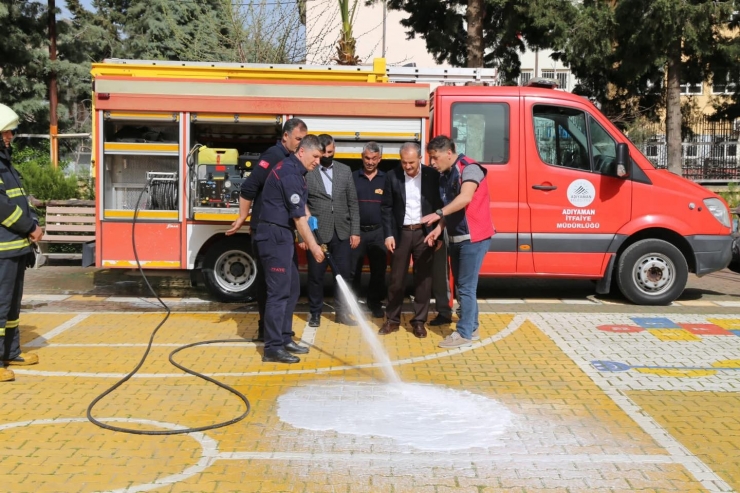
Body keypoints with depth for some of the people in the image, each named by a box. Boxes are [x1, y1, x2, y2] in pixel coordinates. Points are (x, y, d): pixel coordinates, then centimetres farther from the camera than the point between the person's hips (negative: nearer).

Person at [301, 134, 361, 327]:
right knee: (316, 276, 6)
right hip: (317, 233, -3)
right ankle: (315, 313, 21)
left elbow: (353, 203, 8)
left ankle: (342, 312, 21)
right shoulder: (307, 172, -5)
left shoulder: (345, 170, 7)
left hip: (342, 233, 3)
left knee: (343, 274, 9)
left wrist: (355, 231, 3)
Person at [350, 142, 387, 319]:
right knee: (353, 270, 5)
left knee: (378, 270, 7)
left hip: (378, 232, 1)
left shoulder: (386, 179, 4)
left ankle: (375, 302, 21)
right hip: (356, 231, -1)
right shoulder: (353, 177, 2)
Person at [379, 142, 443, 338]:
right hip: (401, 233, 0)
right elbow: (386, 207, 2)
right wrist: (388, 234, -5)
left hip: (424, 233, 0)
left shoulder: (433, 176, -4)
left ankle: (419, 321, 16)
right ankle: (392, 320, 18)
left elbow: (440, 205, 1)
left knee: (423, 279, 5)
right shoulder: (392, 176, -2)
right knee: (397, 279, 6)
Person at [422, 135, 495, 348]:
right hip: (456, 238, 9)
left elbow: (465, 198, -30)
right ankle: (471, 328, 24)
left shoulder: (469, 168, -14)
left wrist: (437, 214, -37)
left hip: (474, 237, -9)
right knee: (461, 286, 13)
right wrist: (439, 228, 1)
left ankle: (464, 333, 1)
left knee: (466, 286, -6)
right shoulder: (444, 175, 11)